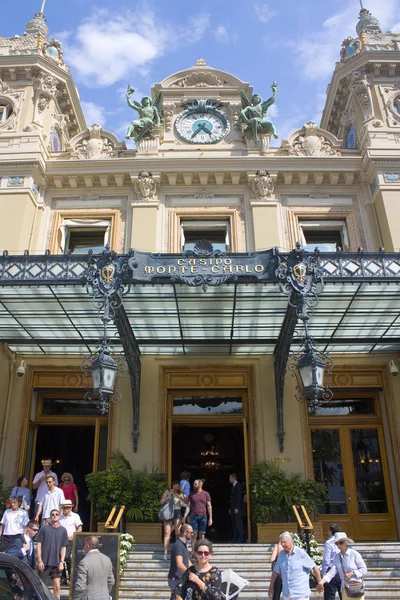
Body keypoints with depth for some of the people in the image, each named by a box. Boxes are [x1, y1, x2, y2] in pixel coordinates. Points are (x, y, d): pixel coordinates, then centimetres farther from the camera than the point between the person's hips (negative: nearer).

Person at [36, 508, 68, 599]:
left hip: (56, 563, 1)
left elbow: (63, 547, 6)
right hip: (44, 562, -1)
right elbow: (38, 545, -1)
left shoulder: (63, 530, 4)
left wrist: (61, 562, -3)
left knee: (57, 586, 0)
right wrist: (39, 561, -7)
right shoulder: (44, 528, -2)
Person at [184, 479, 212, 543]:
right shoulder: (191, 494, 9)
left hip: (202, 516, -1)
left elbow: (209, 506, 4)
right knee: (194, 535, -2)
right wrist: (185, 516, 0)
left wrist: (210, 518, -2)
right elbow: (188, 506, 9)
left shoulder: (206, 494, 5)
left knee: (202, 535, 4)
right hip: (193, 516, 1)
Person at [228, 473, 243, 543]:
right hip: (233, 508, 9)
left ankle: (240, 538, -4)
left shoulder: (238, 486, -9)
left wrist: (237, 508, -18)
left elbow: (239, 497, -15)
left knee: (238, 523, -7)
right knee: (234, 524, 7)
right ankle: (234, 538, 10)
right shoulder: (233, 486, 18)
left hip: (237, 508, -9)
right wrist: (230, 508, 16)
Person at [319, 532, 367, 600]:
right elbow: (332, 571, -5)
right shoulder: (337, 557, 5)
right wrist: (322, 581, -20)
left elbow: (364, 569, -6)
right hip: (345, 589, 5)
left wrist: (352, 574, -19)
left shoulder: (354, 554, -9)